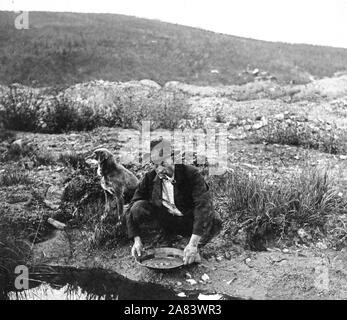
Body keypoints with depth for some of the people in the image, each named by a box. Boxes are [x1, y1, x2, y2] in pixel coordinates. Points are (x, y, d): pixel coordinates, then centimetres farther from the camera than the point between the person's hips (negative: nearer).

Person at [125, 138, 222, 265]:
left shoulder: (191, 174, -23)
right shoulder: (150, 178, -13)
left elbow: (203, 206, -35)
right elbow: (132, 208, -10)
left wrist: (193, 244, -43)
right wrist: (137, 240, -23)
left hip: (189, 222, -2)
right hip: (165, 221, 2)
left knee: (214, 221, -32)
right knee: (138, 207, -22)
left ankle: (193, 249, -5)